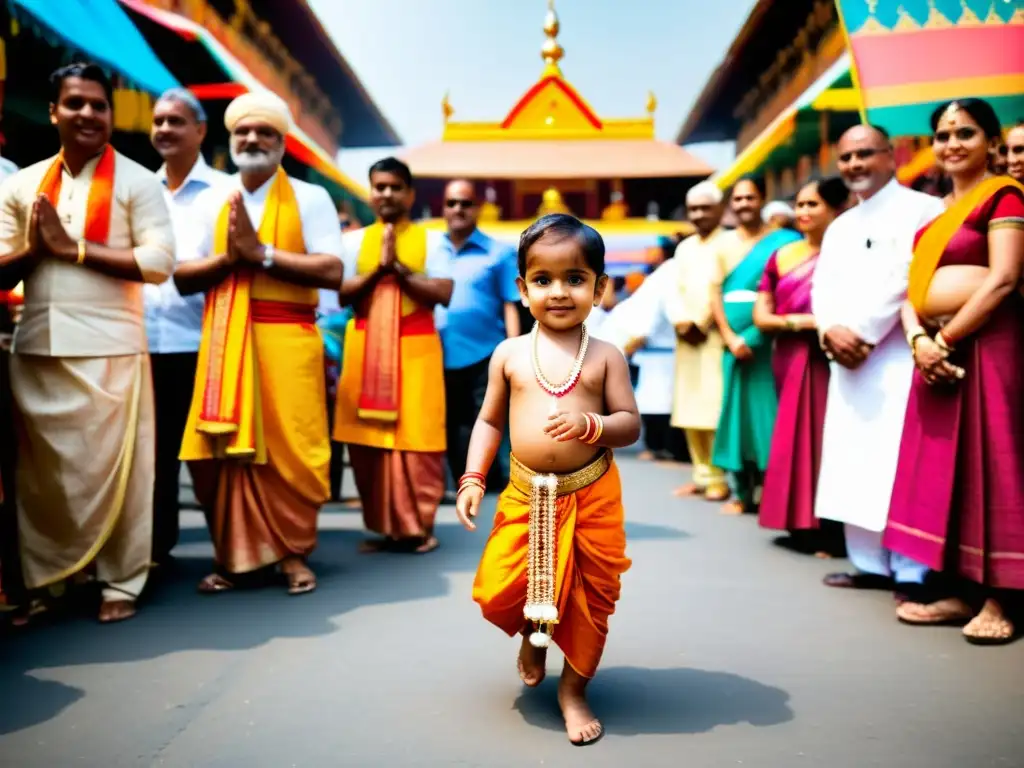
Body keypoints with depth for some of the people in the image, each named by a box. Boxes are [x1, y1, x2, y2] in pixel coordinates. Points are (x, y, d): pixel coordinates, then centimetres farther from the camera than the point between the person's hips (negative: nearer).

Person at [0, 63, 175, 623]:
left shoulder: (136, 181, 0)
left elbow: (160, 262, -11)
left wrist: (73, 247, -12)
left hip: (108, 348, -4)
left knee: (113, 469, 1)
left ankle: (121, 581, 12)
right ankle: (49, 577, 25)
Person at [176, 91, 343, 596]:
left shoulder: (310, 198, 3)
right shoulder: (211, 200, 13)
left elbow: (332, 272, -9)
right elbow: (182, 277, 7)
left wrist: (262, 253, -12)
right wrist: (229, 257, -10)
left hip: (286, 341, -3)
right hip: (223, 341, 3)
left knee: (290, 450, 0)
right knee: (223, 448, 3)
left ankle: (293, 553, 14)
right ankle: (234, 555, 17)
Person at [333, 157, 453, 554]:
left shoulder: (429, 240, 5)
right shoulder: (355, 240, 11)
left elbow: (443, 294, -7)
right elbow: (343, 295, 1)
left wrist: (399, 268, -13)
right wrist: (379, 268, -11)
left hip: (415, 349, -2)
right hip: (366, 348, 3)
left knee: (417, 437, -5)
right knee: (368, 438, 3)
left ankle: (420, 525, 8)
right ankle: (385, 526, 15)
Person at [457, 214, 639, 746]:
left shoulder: (605, 357, -3)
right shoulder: (510, 354, 1)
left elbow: (630, 425, -3)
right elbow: (490, 421, 8)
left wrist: (590, 425, -23)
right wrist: (472, 479, -2)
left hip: (591, 497, -1)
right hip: (526, 496, 1)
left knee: (589, 599, 8)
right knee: (498, 594, -1)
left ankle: (574, 688, 33)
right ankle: (533, 635, 36)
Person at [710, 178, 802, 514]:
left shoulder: (782, 241, 0)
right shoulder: (723, 243, 11)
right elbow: (715, 293, 5)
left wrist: (753, 335, -11)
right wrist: (730, 338, -6)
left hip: (767, 340, -3)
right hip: (734, 341, 4)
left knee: (768, 410, -4)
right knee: (738, 410, 5)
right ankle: (743, 492, 12)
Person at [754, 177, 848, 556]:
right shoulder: (782, 256, 13)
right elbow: (761, 315, 9)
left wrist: (823, 322, -18)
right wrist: (795, 321, -6)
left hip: (828, 360, -5)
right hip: (789, 359, 5)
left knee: (825, 439, -7)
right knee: (794, 439, 5)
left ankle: (830, 532, 0)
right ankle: (801, 526, 13)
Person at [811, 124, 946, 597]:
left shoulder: (920, 209, -2)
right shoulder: (839, 227, 21)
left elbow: (907, 280, -13)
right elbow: (822, 288, 13)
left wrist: (861, 333, -13)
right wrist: (830, 331, -6)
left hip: (898, 358, -7)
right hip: (847, 358, 7)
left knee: (901, 463, -8)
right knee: (854, 464, 7)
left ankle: (912, 572, -1)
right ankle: (871, 564, 16)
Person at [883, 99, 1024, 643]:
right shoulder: (935, 211, 19)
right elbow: (912, 286, 11)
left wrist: (945, 338, -12)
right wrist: (919, 340, -7)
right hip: (936, 348, 8)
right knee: (944, 468, 8)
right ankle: (960, 592, 17)